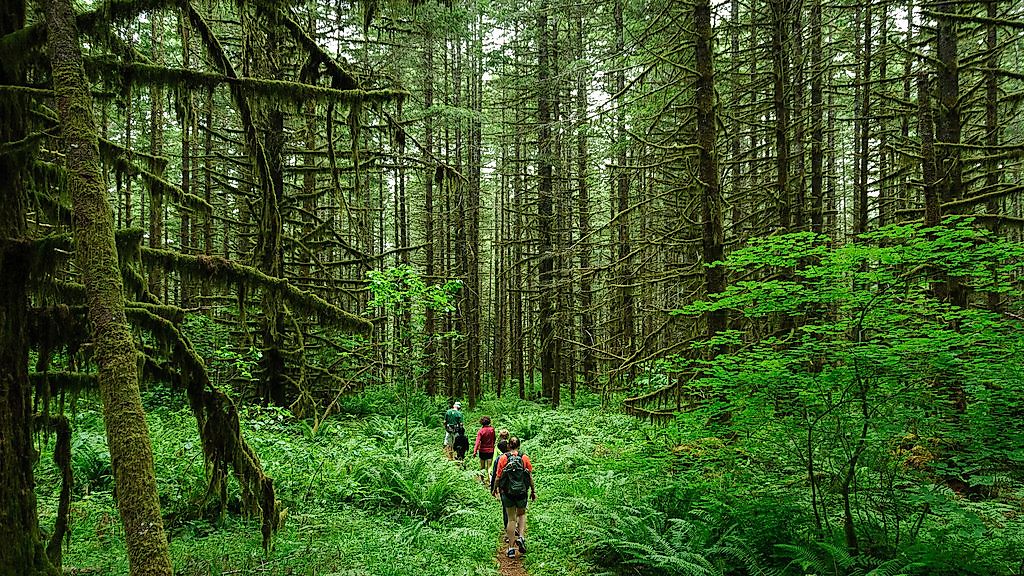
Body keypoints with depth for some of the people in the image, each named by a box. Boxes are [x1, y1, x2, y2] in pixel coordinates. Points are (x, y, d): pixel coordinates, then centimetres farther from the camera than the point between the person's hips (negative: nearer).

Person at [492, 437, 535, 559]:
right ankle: (521, 537, 3)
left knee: (511, 518, 10)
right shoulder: (525, 458, -3)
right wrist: (533, 491, 12)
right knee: (521, 514, 24)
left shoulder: (503, 458, -5)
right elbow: (530, 477, 0)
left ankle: (511, 548, 13)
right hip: (522, 491, 0)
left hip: (507, 492, 0)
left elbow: (498, 477, -2)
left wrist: (494, 489, 13)